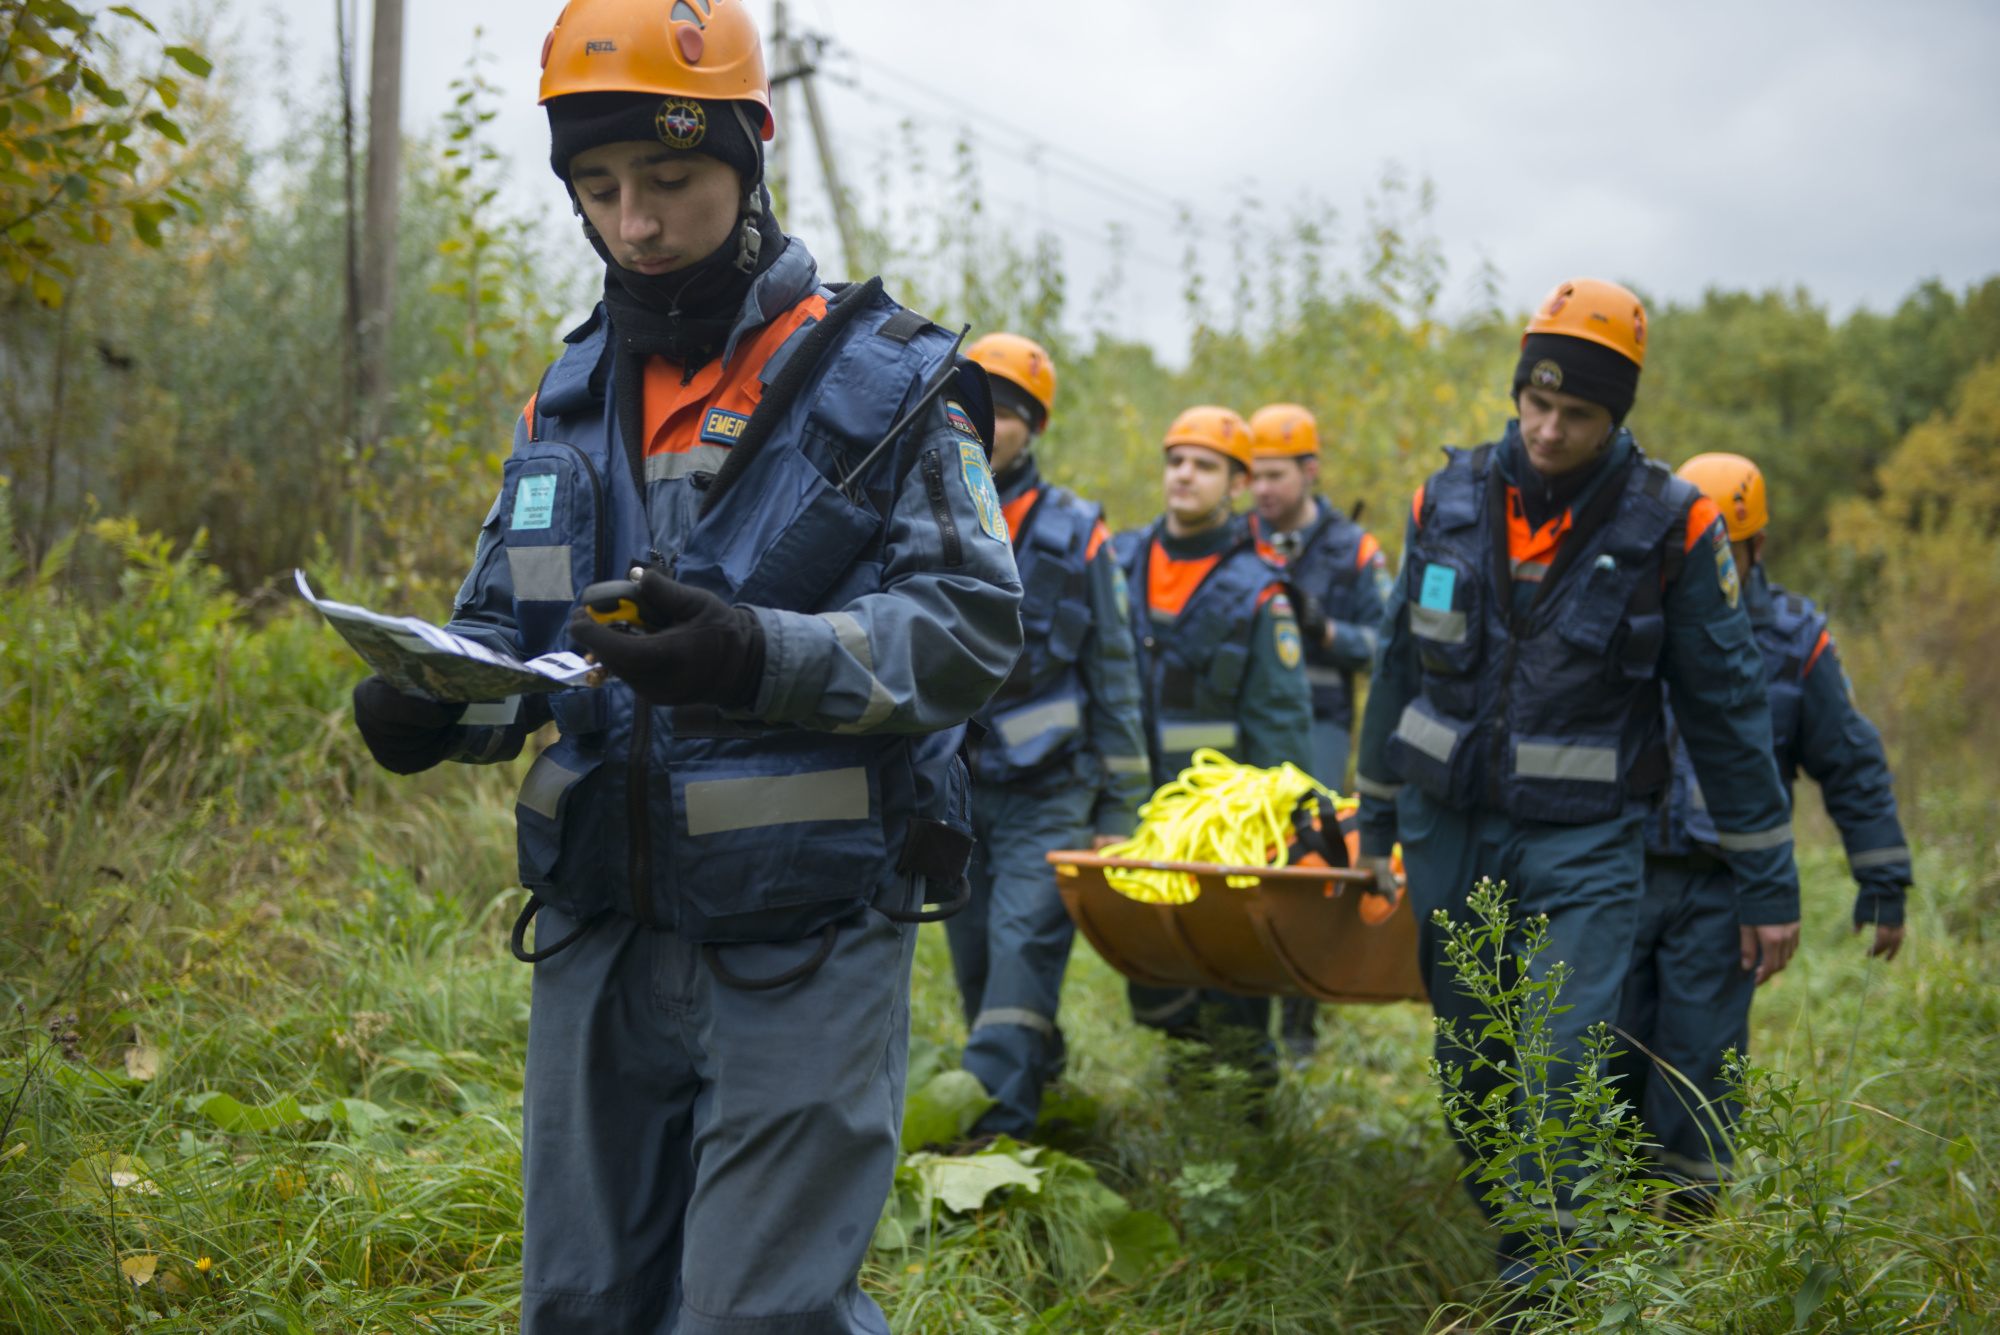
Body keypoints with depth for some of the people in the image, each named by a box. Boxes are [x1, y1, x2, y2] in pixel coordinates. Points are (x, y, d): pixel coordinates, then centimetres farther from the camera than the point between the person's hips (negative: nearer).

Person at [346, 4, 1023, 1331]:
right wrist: (435, 698, -10)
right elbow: (505, 623, 14)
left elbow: (971, 626, -11)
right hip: (601, 935, 6)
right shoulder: (573, 396, 12)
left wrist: (762, 660, -28)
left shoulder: (881, 378, -4)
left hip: (804, 952, -5)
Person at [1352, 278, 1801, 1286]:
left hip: (1584, 843, -3)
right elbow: (1400, 666, 12)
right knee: (1471, 1066, 12)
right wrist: (1375, 820, 17)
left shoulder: (1669, 527, -9)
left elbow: (1727, 710, -3)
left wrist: (1769, 884, -1)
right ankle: (1517, 1241, 32)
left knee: (1564, 1063, -15)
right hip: (1450, 831, 4)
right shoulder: (1451, 501, 0)